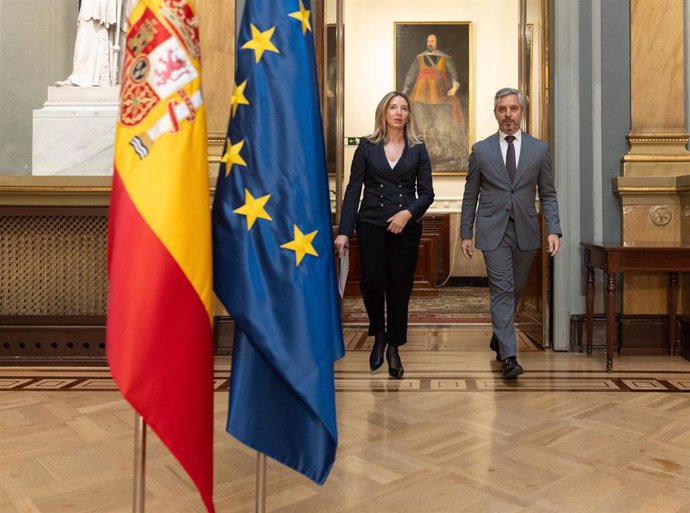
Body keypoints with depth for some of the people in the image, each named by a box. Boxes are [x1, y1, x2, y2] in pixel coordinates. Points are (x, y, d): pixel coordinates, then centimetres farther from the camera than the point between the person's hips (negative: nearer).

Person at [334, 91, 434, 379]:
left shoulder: (418, 149, 8)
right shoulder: (367, 146, 5)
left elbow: (427, 192, 6)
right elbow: (353, 191, 1)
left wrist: (408, 212, -14)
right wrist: (344, 231, -6)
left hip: (406, 225, 1)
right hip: (371, 223, -1)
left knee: (399, 285, 2)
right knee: (371, 280, -11)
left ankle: (393, 348, 18)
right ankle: (379, 336, 17)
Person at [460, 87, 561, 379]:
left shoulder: (539, 149, 6)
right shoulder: (481, 150, 2)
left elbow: (548, 194, 7)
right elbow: (470, 196, 6)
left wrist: (554, 229, -5)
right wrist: (466, 233, 3)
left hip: (525, 231, 2)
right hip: (493, 231, -2)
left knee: (515, 290, 13)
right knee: (502, 290, -8)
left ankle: (499, 337, 35)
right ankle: (508, 355, -6)